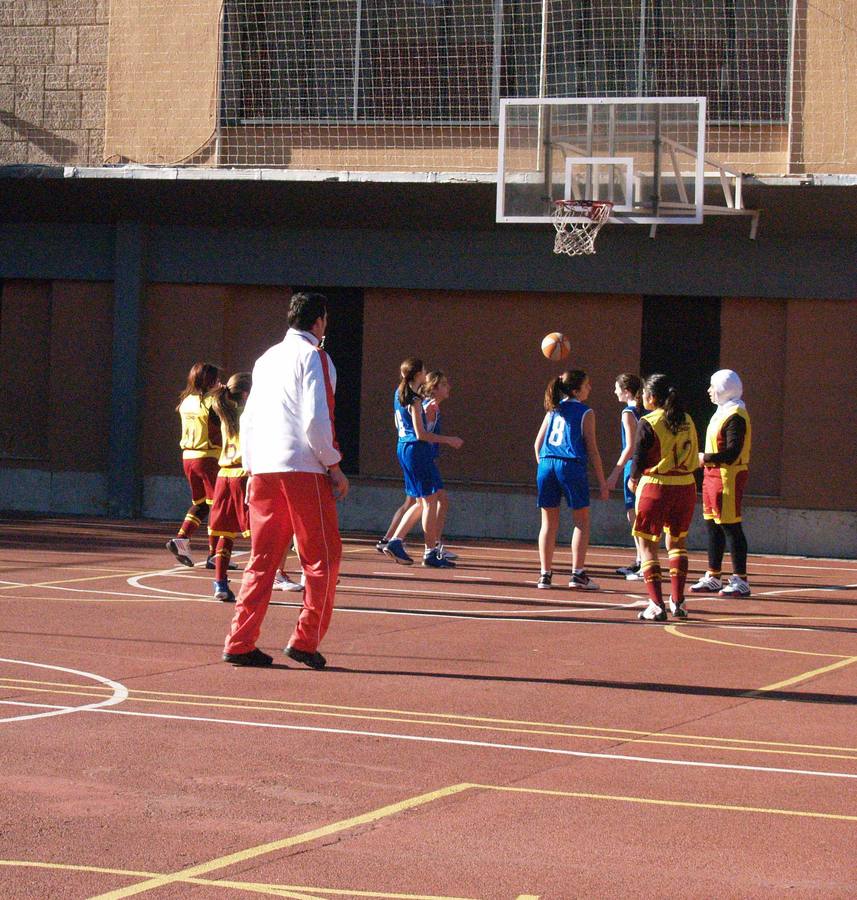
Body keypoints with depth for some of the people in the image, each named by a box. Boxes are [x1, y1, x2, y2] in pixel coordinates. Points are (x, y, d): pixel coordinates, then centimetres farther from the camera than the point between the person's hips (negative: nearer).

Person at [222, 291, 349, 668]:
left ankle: (240, 643, 4)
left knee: (262, 559, 9)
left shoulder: (266, 359, 18)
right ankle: (305, 641, -3)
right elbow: (316, 419, -14)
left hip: (262, 469, 7)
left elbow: (248, 420, 18)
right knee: (323, 557, 2)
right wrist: (334, 467, -7)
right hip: (303, 468, -7)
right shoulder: (313, 356, -4)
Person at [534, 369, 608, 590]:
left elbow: (537, 444, 16)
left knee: (549, 522, 9)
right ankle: (577, 574, 0)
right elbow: (592, 449, -1)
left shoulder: (553, 409, 17)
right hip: (571, 465, -5)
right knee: (582, 521, 6)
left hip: (546, 464, 5)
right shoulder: (585, 413, 2)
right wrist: (602, 483, 2)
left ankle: (545, 574, 8)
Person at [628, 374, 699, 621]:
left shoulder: (648, 424, -9)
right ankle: (678, 602, 15)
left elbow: (639, 459, -5)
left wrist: (633, 480, 13)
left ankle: (657, 605, -5)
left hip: (655, 488, -5)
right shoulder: (687, 421, 6)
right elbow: (693, 457, 10)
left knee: (647, 545, 4)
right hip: (685, 487, 5)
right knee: (677, 542, 20)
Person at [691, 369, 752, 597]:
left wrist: (706, 458, -16)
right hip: (713, 474, 10)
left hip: (728, 476, -10)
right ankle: (713, 577, 21)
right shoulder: (721, 412, 17)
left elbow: (732, 452, -23)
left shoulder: (735, 416, -16)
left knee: (731, 527, -7)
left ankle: (740, 580, -4)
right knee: (712, 526, 14)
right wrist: (706, 461, 11)